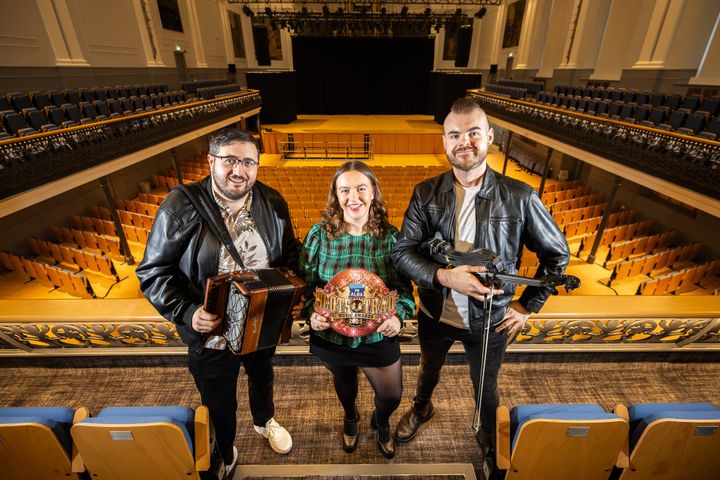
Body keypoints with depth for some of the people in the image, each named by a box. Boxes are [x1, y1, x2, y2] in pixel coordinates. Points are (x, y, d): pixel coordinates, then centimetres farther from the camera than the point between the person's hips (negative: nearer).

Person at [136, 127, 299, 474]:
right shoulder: (180, 207, -19)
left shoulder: (273, 203, -9)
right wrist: (187, 312, -26)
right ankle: (223, 457, 56)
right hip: (211, 333, -2)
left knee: (262, 376, 32)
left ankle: (264, 421, 66)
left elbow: (291, 253, 2)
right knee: (219, 407, 22)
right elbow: (153, 272, -13)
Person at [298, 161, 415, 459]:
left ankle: (381, 423, 59)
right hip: (331, 336, 0)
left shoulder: (390, 236, -12)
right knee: (344, 382, 29)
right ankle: (350, 418, 67)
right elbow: (305, 282, -5)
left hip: (379, 336, 0)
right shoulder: (319, 234, -14)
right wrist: (311, 314, -21)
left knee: (392, 396, 18)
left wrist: (399, 315, -22)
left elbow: (404, 286, -5)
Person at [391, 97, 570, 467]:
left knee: (486, 388, 25)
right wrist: (445, 276, -31)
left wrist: (528, 305, -5)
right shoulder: (425, 194, -12)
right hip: (435, 315, 2)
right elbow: (402, 251, -15)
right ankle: (421, 408, 64)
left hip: (490, 322, -1)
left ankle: (490, 438, 59)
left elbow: (557, 255, -3)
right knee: (429, 370, 29)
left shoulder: (519, 197, -15)